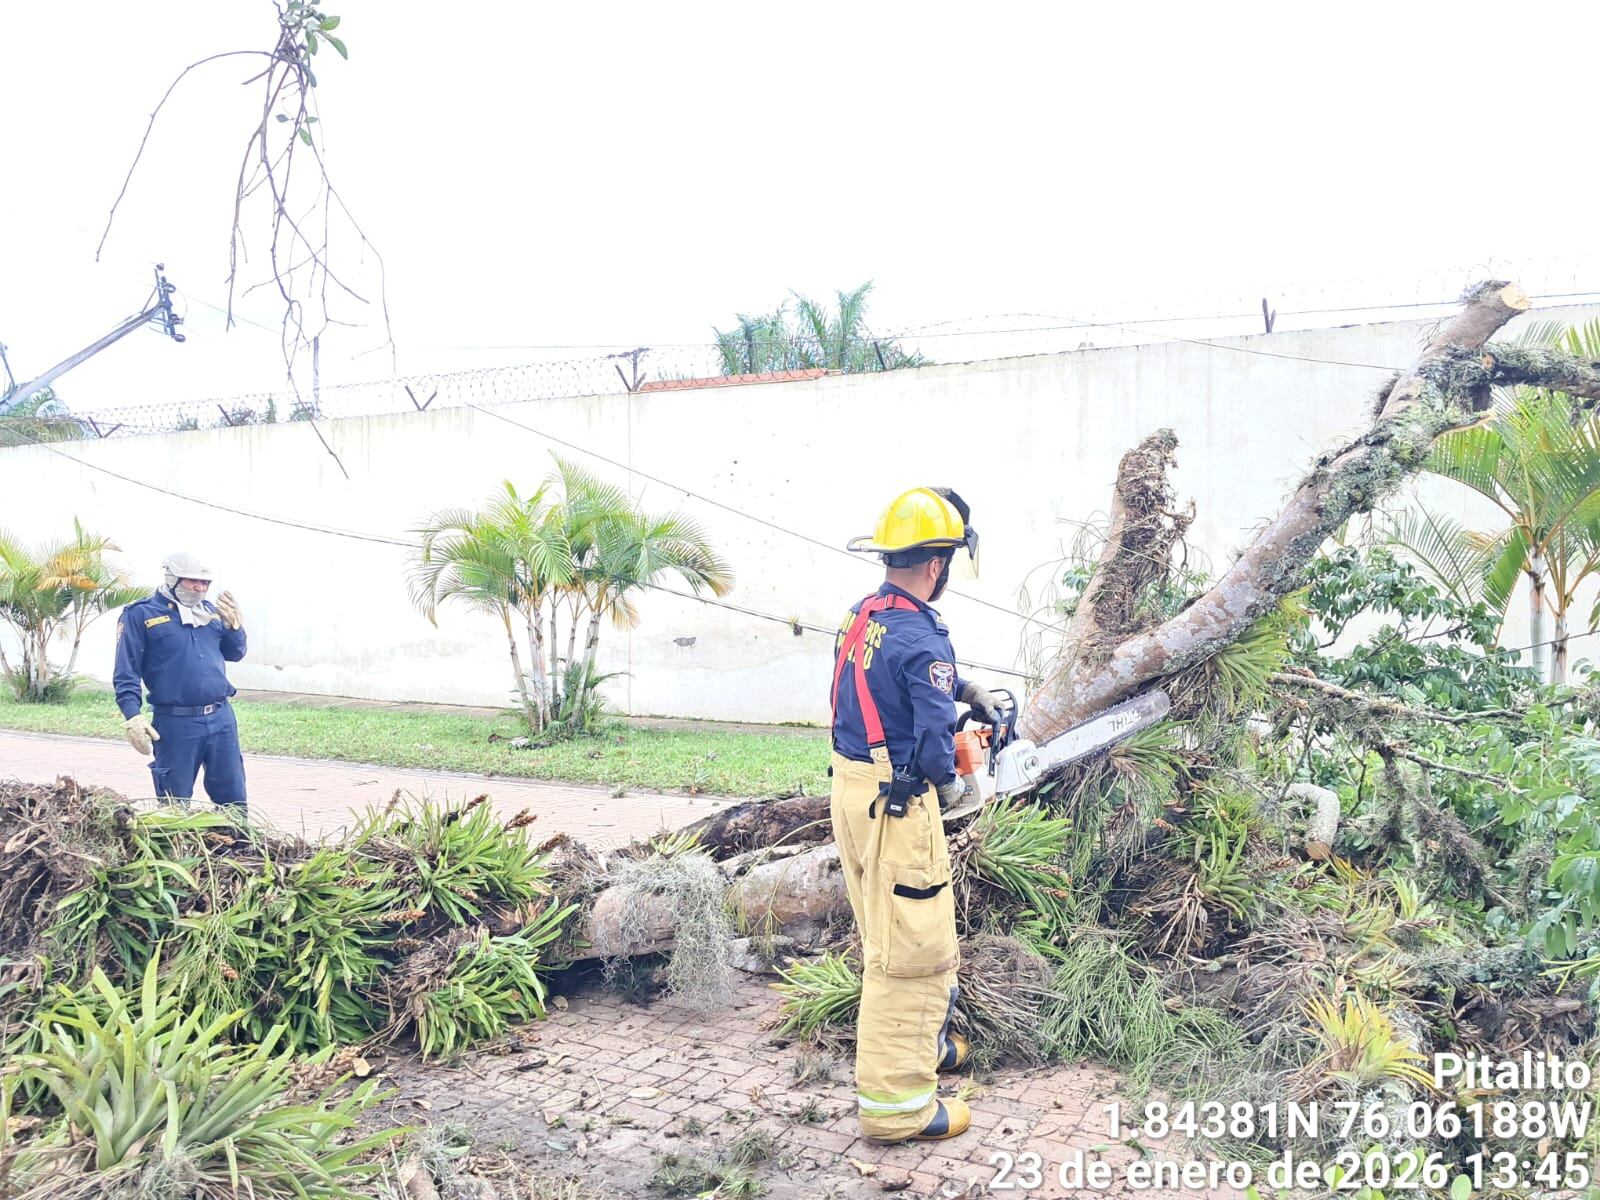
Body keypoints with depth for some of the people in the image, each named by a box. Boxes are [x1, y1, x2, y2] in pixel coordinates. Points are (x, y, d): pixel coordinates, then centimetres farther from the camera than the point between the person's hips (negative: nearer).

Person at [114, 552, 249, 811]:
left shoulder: (211, 611, 13)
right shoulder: (141, 614, -2)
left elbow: (234, 654, 22)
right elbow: (126, 672, -4)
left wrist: (234, 626, 3)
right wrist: (132, 717, -14)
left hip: (221, 718, 5)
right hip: (175, 724, -4)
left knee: (234, 799, 8)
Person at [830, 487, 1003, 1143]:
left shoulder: (860, 618, 6)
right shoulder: (921, 637, -21)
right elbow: (935, 742, -23)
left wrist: (973, 691, 22)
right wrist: (950, 785, -3)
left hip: (851, 787, 10)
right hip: (897, 803, -10)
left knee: (887, 935, 22)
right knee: (914, 948, -1)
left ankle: (919, 1042, 39)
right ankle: (895, 1101, 5)